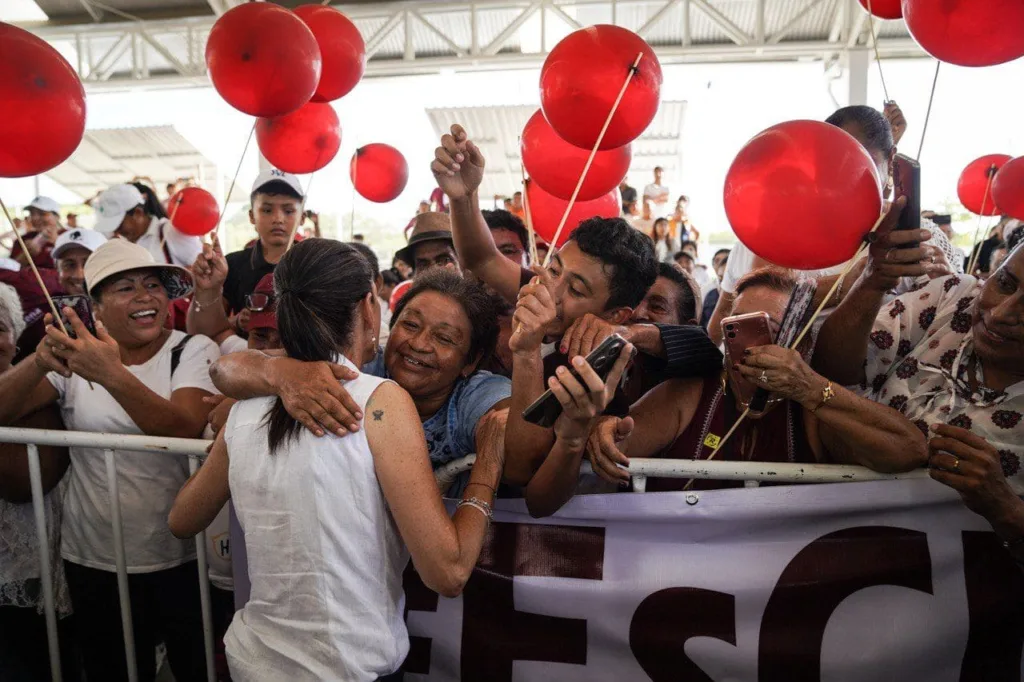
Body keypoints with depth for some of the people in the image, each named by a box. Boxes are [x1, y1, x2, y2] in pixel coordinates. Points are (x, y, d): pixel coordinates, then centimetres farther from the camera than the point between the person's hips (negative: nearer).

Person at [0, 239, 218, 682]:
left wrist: (111, 374, -36)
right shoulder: (74, 352, 1)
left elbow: (184, 430, -24)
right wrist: (39, 362, -28)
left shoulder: (193, 350, -7)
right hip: (93, 561, 3)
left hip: (182, 558, -2)